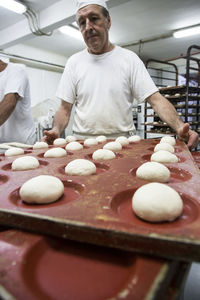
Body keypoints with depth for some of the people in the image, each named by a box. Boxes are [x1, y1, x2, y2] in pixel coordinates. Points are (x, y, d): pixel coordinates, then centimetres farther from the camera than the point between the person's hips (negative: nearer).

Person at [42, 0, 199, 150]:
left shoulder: (129, 58, 4)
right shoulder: (74, 62, 8)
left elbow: (156, 99, -3)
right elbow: (65, 108, 7)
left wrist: (180, 126, -19)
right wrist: (56, 130, -13)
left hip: (123, 141, 0)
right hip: (82, 142, 1)